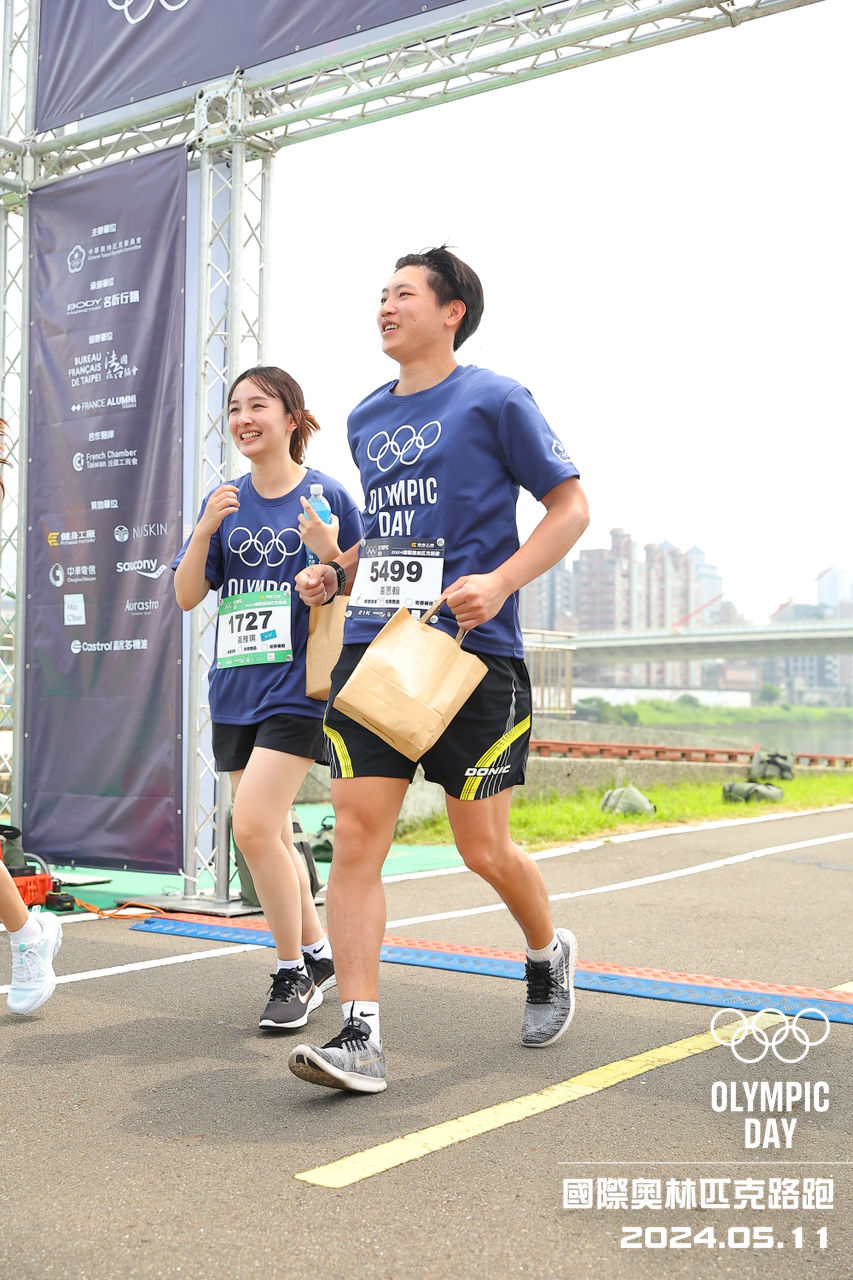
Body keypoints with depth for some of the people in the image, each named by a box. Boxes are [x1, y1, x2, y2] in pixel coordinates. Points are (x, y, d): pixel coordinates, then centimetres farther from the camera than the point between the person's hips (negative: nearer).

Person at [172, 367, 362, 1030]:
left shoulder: (326, 495, -3)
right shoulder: (225, 502, 10)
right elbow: (187, 596, 4)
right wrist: (206, 530, -10)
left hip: (298, 685, -5)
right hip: (236, 689, 6)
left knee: (253, 827, -15)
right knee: (271, 835, 11)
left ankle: (293, 972, 4)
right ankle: (318, 955, 30)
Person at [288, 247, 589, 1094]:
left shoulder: (494, 400, 0)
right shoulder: (366, 419, 18)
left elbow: (571, 505, 0)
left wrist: (500, 581, -15)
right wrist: (336, 570, 10)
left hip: (472, 648, -5)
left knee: (482, 848, 4)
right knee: (355, 834, -8)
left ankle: (550, 954, 35)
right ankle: (359, 1038, -5)